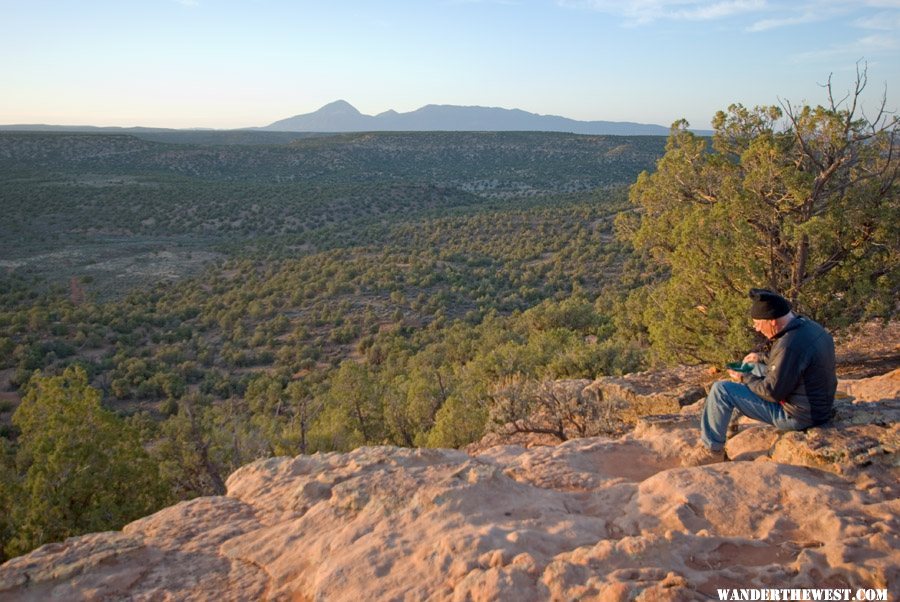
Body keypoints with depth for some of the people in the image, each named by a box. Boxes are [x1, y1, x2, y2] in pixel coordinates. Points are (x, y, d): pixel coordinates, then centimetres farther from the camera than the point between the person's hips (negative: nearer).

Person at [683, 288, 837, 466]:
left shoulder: (790, 345, -31)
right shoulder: (810, 326, -1)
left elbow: (773, 392, -22)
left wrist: (745, 379, -7)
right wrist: (763, 357, 15)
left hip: (798, 416, -10)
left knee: (721, 390, -11)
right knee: (755, 369, 25)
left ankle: (711, 450, 2)